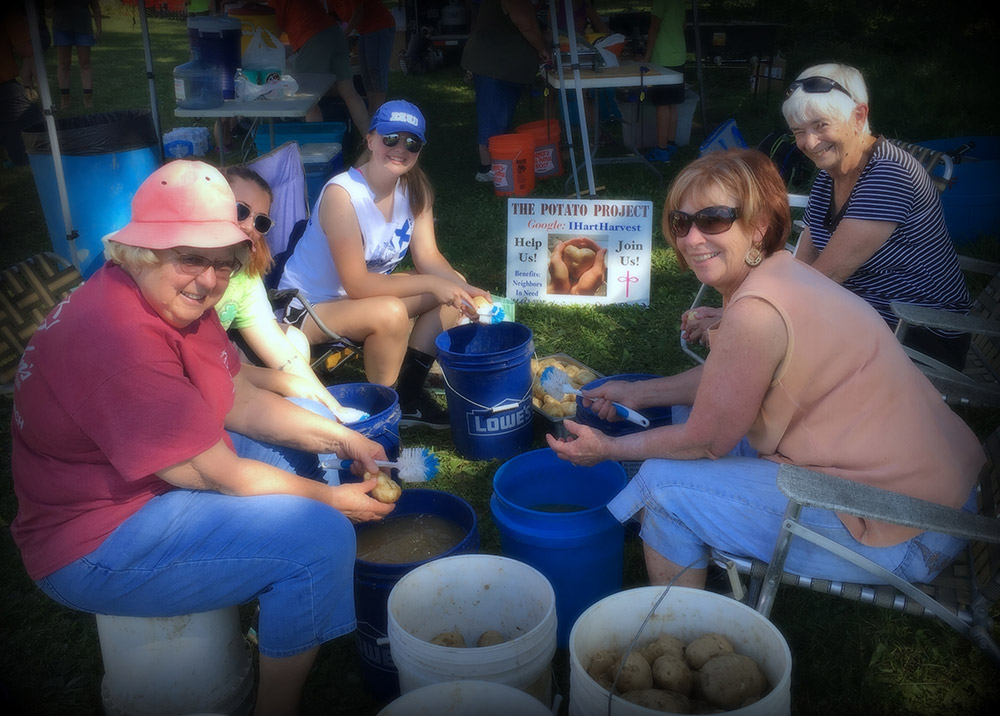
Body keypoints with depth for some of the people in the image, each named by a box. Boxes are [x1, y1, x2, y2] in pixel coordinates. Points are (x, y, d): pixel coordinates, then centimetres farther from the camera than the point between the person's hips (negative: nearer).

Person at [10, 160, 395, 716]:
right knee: (322, 536, -21)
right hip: (96, 545, -10)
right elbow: (214, 477, -26)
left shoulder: (177, 300, 0)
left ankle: (278, 612, 25)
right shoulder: (121, 335, -30)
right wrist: (330, 498, -15)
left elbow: (241, 402, 6)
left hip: (160, 472, 10)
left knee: (301, 445, 18)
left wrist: (341, 439, -3)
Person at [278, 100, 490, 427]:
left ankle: (408, 394, 4)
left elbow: (429, 258, -6)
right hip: (307, 308, -8)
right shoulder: (342, 194, -27)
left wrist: (465, 290, -25)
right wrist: (431, 283, -34)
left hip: (364, 290, 8)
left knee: (451, 284, -1)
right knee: (390, 313, -34)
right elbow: (356, 284, -30)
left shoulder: (415, 190, -5)